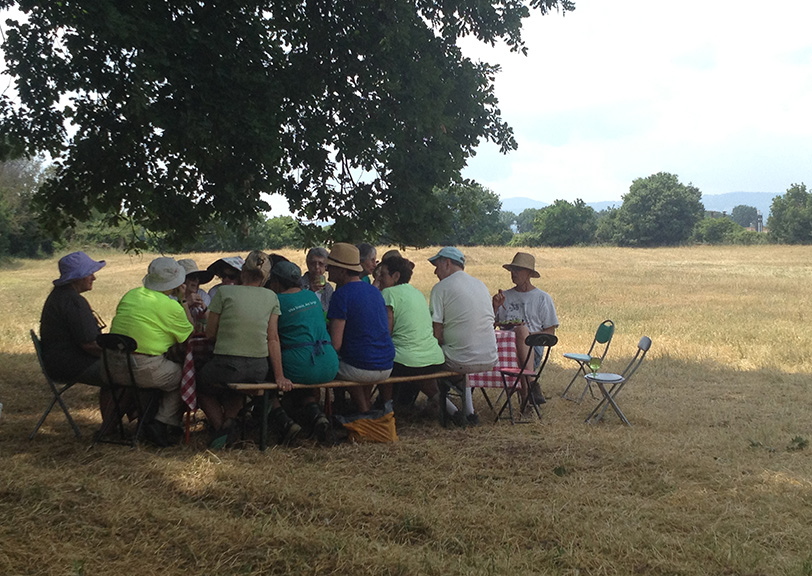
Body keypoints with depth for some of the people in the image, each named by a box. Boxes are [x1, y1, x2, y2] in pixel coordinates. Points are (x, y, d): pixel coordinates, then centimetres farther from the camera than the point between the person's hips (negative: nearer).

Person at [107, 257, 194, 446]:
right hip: (143, 370, -7)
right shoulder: (171, 306, -7)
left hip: (113, 367, 7)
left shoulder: (130, 295, 11)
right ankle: (161, 423, 3)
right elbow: (190, 336, 6)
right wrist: (184, 302, 12)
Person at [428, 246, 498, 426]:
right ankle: (470, 412, 28)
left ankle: (452, 412, 7)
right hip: (490, 360, 7)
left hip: (462, 362, -7)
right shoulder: (481, 285, 14)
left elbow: (436, 334, -11)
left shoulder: (441, 287, -6)